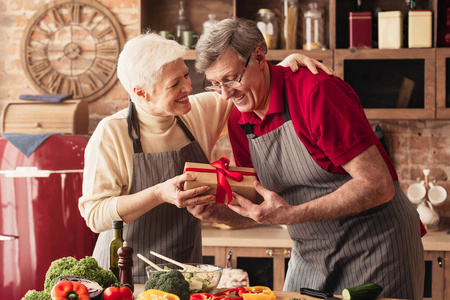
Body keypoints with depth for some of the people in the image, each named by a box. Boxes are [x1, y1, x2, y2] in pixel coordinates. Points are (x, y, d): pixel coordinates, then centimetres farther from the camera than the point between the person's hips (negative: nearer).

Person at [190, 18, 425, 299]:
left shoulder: (318, 91, -22)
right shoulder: (238, 120, 1)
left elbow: (378, 185, -26)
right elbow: (260, 209, 9)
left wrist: (292, 214, -30)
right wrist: (214, 212, -12)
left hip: (375, 248, -6)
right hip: (311, 257, 7)